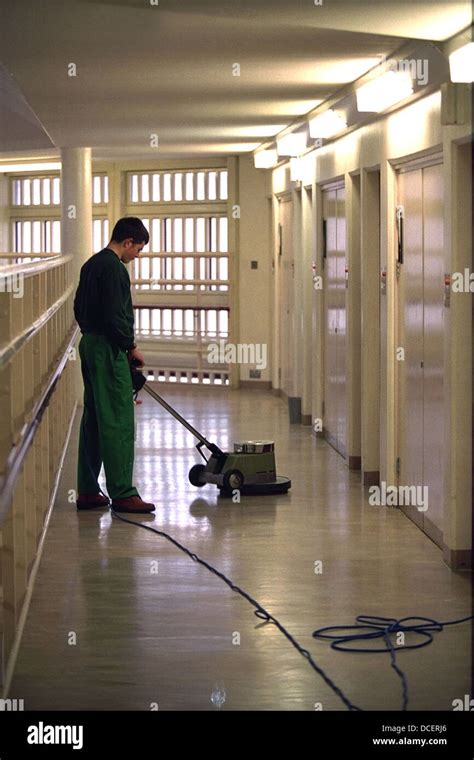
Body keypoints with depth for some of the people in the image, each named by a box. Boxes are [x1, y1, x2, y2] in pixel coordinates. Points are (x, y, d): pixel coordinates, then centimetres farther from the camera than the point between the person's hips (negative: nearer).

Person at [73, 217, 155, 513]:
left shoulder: (92, 264, 15)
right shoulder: (113, 267, -16)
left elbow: (80, 308, 21)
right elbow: (115, 316, -21)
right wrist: (132, 347, -9)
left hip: (90, 345, 10)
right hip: (109, 350, -10)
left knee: (93, 420, 12)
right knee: (118, 422, -8)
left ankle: (88, 491, 14)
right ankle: (122, 494, -6)